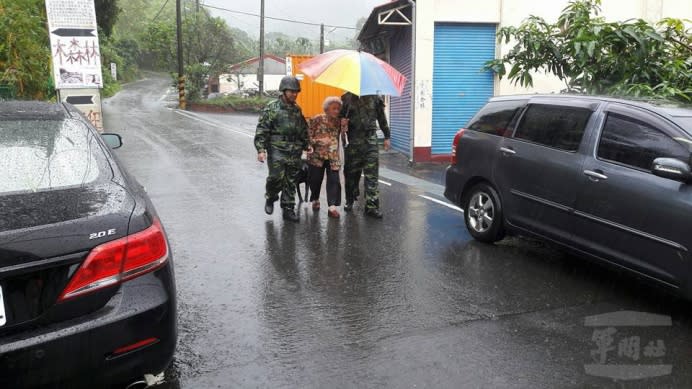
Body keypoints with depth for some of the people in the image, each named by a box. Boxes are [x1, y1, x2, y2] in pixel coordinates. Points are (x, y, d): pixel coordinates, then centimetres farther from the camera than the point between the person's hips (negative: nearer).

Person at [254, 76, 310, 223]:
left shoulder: (297, 110, 15)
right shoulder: (271, 108, -2)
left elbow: (303, 130, 25)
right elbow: (261, 130, -7)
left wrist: (306, 146, 19)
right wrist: (261, 149, -16)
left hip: (294, 153, 5)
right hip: (277, 151, -5)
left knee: (291, 182, 6)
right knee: (276, 178, -14)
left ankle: (288, 210, 16)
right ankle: (270, 198, 16)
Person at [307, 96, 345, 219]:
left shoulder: (339, 121, 5)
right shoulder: (317, 120, -7)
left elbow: (340, 137, 13)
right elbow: (308, 136, -7)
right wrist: (319, 141, -20)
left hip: (333, 157, 2)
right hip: (317, 155, -2)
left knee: (334, 180, -5)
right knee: (315, 179, 9)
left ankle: (332, 207, -3)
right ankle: (315, 200, 34)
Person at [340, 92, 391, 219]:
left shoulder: (374, 98, 6)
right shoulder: (346, 98, 2)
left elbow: (382, 118, 13)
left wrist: (387, 137, 13)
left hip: (370, 140, 0)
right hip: (352, 141, 0)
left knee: (372, 174, -4)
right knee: (351, 173, 9)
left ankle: (371, 206, -2)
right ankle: (350, 201, 25)